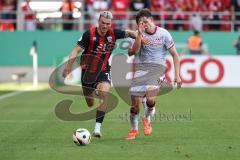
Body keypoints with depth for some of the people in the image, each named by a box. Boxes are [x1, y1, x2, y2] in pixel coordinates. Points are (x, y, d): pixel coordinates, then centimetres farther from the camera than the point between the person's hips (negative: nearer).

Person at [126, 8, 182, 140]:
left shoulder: (163, 34, -5)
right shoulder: (140, 34, 0)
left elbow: (174, 54, 0)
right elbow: (134, 51, -15)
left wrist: (177, 75, -5)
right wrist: (140, 34, -22)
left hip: (157, 68, -2)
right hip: (140, 68, 2)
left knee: (150, 99, -22)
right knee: (135, 103, -2)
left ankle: (147, 119, 11)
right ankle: (134, 129, 21)